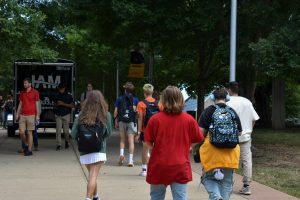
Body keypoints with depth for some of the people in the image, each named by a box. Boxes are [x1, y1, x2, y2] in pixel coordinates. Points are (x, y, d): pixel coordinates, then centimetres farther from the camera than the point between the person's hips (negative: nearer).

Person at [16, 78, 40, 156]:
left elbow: (37, 104, -1)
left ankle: (29, 150, 4)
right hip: (22, 115, 4)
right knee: (21, 132, -3)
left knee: (29, 132, -2)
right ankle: (26, 145, 21)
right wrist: (17, 114, 10)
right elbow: (20, 104, 16)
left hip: (31, 115, -4)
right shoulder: (22, 93, 13)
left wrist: (37, 115, -6)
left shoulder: (35, 92, -1)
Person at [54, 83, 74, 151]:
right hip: (58, 115, 2)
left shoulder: (68, 96, 1)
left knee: (66, 130, 3)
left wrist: (63, 104, -14)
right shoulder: (57, 96, 11)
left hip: (66, 115, -2)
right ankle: (58, 145, -8)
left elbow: (72, 105, -4)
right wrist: (57, 104, -5)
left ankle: (66, 142, 28)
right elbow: (55, 105, 19)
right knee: (58, 130, -7)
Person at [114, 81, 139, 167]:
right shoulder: (135, 100, -1)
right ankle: (130, 160, 0)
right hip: (131, 122, -1)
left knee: (122, 140, 16)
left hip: (122, 121, 1)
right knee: (131, 141, 2)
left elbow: (115, 111, 1)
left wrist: (116, 122, 8)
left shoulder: (119, 99, 2)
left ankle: (121, 153, -6)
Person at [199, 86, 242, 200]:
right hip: (230, 153, 3)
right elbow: (238, 132, 11)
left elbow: (200, 133, -7)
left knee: (208, 178, 10)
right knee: (227, 181, 13)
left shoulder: (208, 111, -3)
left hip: (212, 152, -3)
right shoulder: (233, 112, 6)